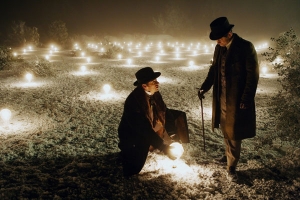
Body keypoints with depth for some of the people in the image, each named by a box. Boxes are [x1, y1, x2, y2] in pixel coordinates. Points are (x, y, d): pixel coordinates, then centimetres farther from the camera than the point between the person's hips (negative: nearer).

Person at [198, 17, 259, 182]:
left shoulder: (246, 47, -14)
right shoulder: (219, 48, 5)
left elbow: (253, 75, -13)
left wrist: (246, 99, -17)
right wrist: (204, 88, 5)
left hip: (237, 99, -6)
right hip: (222, 97, 6)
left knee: (234, 133, 2)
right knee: (226, 129, 19)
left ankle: (231, 167, 12)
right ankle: (229, 155, 39)